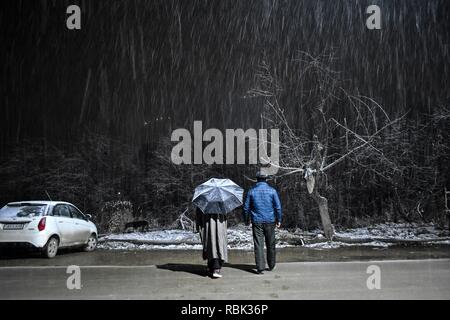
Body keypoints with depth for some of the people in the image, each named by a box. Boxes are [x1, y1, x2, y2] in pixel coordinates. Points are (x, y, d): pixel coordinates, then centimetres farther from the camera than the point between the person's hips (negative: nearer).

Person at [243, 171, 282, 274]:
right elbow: (278, 206, -3)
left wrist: (247, 220, 15)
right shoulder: (272, 191, -1)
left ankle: (260, 267, -6)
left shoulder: (251, 191, 1)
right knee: (270, 244, 14)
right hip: (270, 221, 1)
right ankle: (271, 265, 26)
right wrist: (278, 220, 7)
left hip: (257, 222, 0)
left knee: (258, 244, 0)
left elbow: (246, 207, 3)